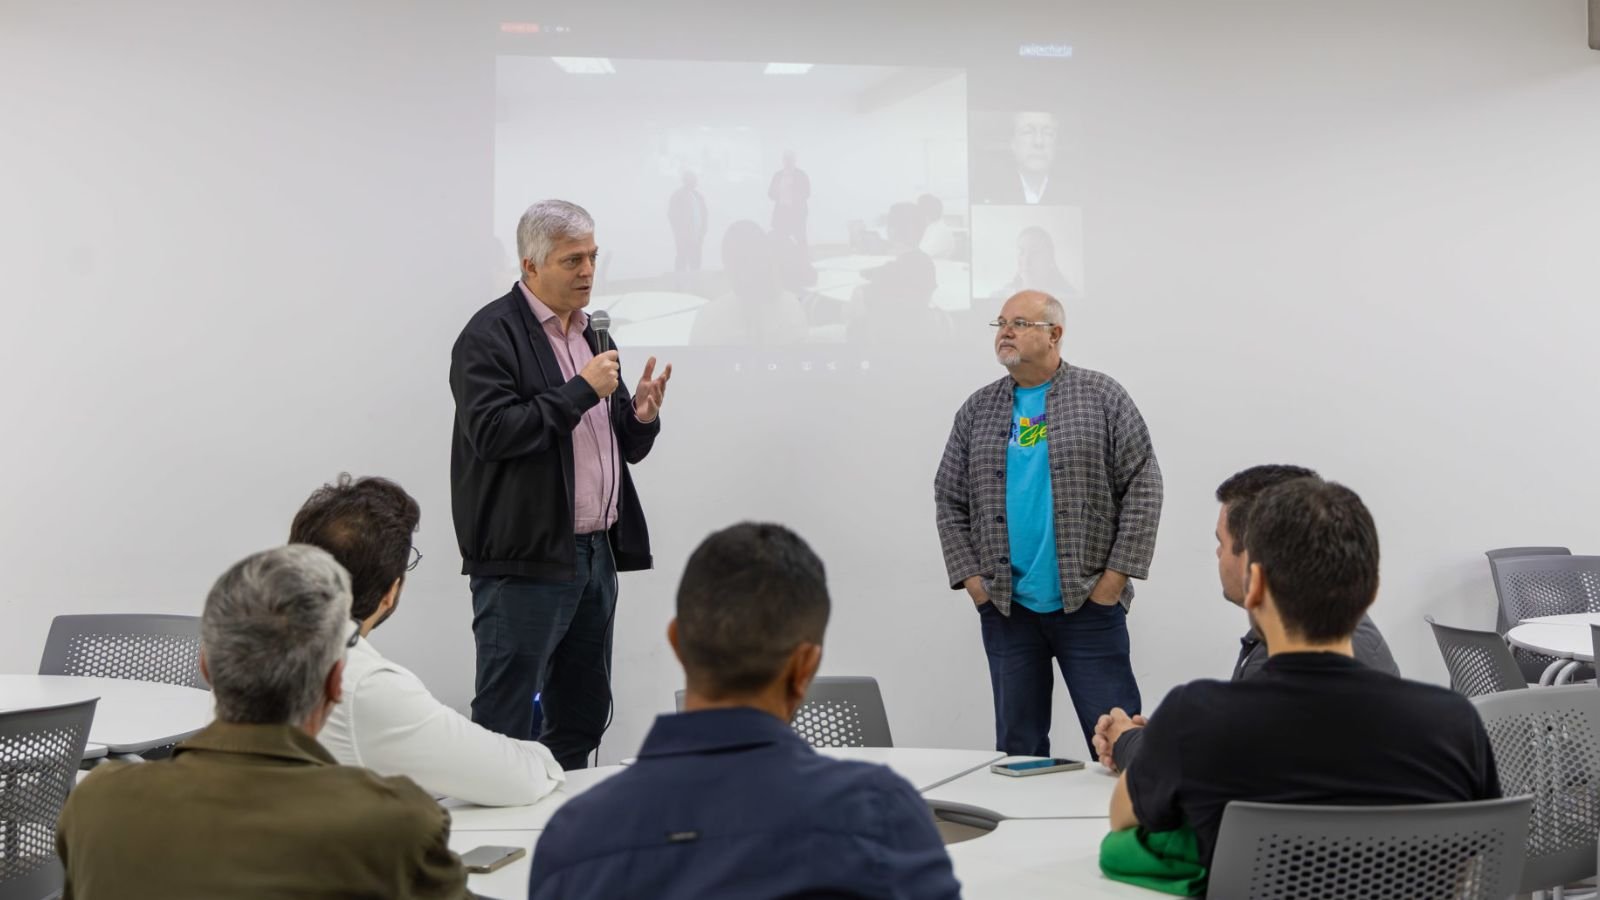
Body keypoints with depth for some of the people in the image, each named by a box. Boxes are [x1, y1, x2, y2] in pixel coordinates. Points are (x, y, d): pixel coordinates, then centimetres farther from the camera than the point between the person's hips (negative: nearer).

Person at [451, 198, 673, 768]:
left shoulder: (591, 334, 16)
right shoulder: (491, 336, -8)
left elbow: (628, 449, 19)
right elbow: (491, 432, -21)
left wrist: (642, 416, -3)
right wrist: (581, 390, -17)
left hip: (596, 554, 8)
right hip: (525, 561, -8)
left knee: (582, 719, 15)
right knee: (504, 723, -2)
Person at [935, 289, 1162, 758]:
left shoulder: (1103, 397, 0)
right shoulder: (977, 410, 9)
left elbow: (1143, 487, -3)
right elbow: (949, 500, 11)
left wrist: (1115, 576, -8)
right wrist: (971, 579, 1)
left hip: (1090, 603, -3)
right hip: (1005, 608, 3)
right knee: (1017, 745, 10)